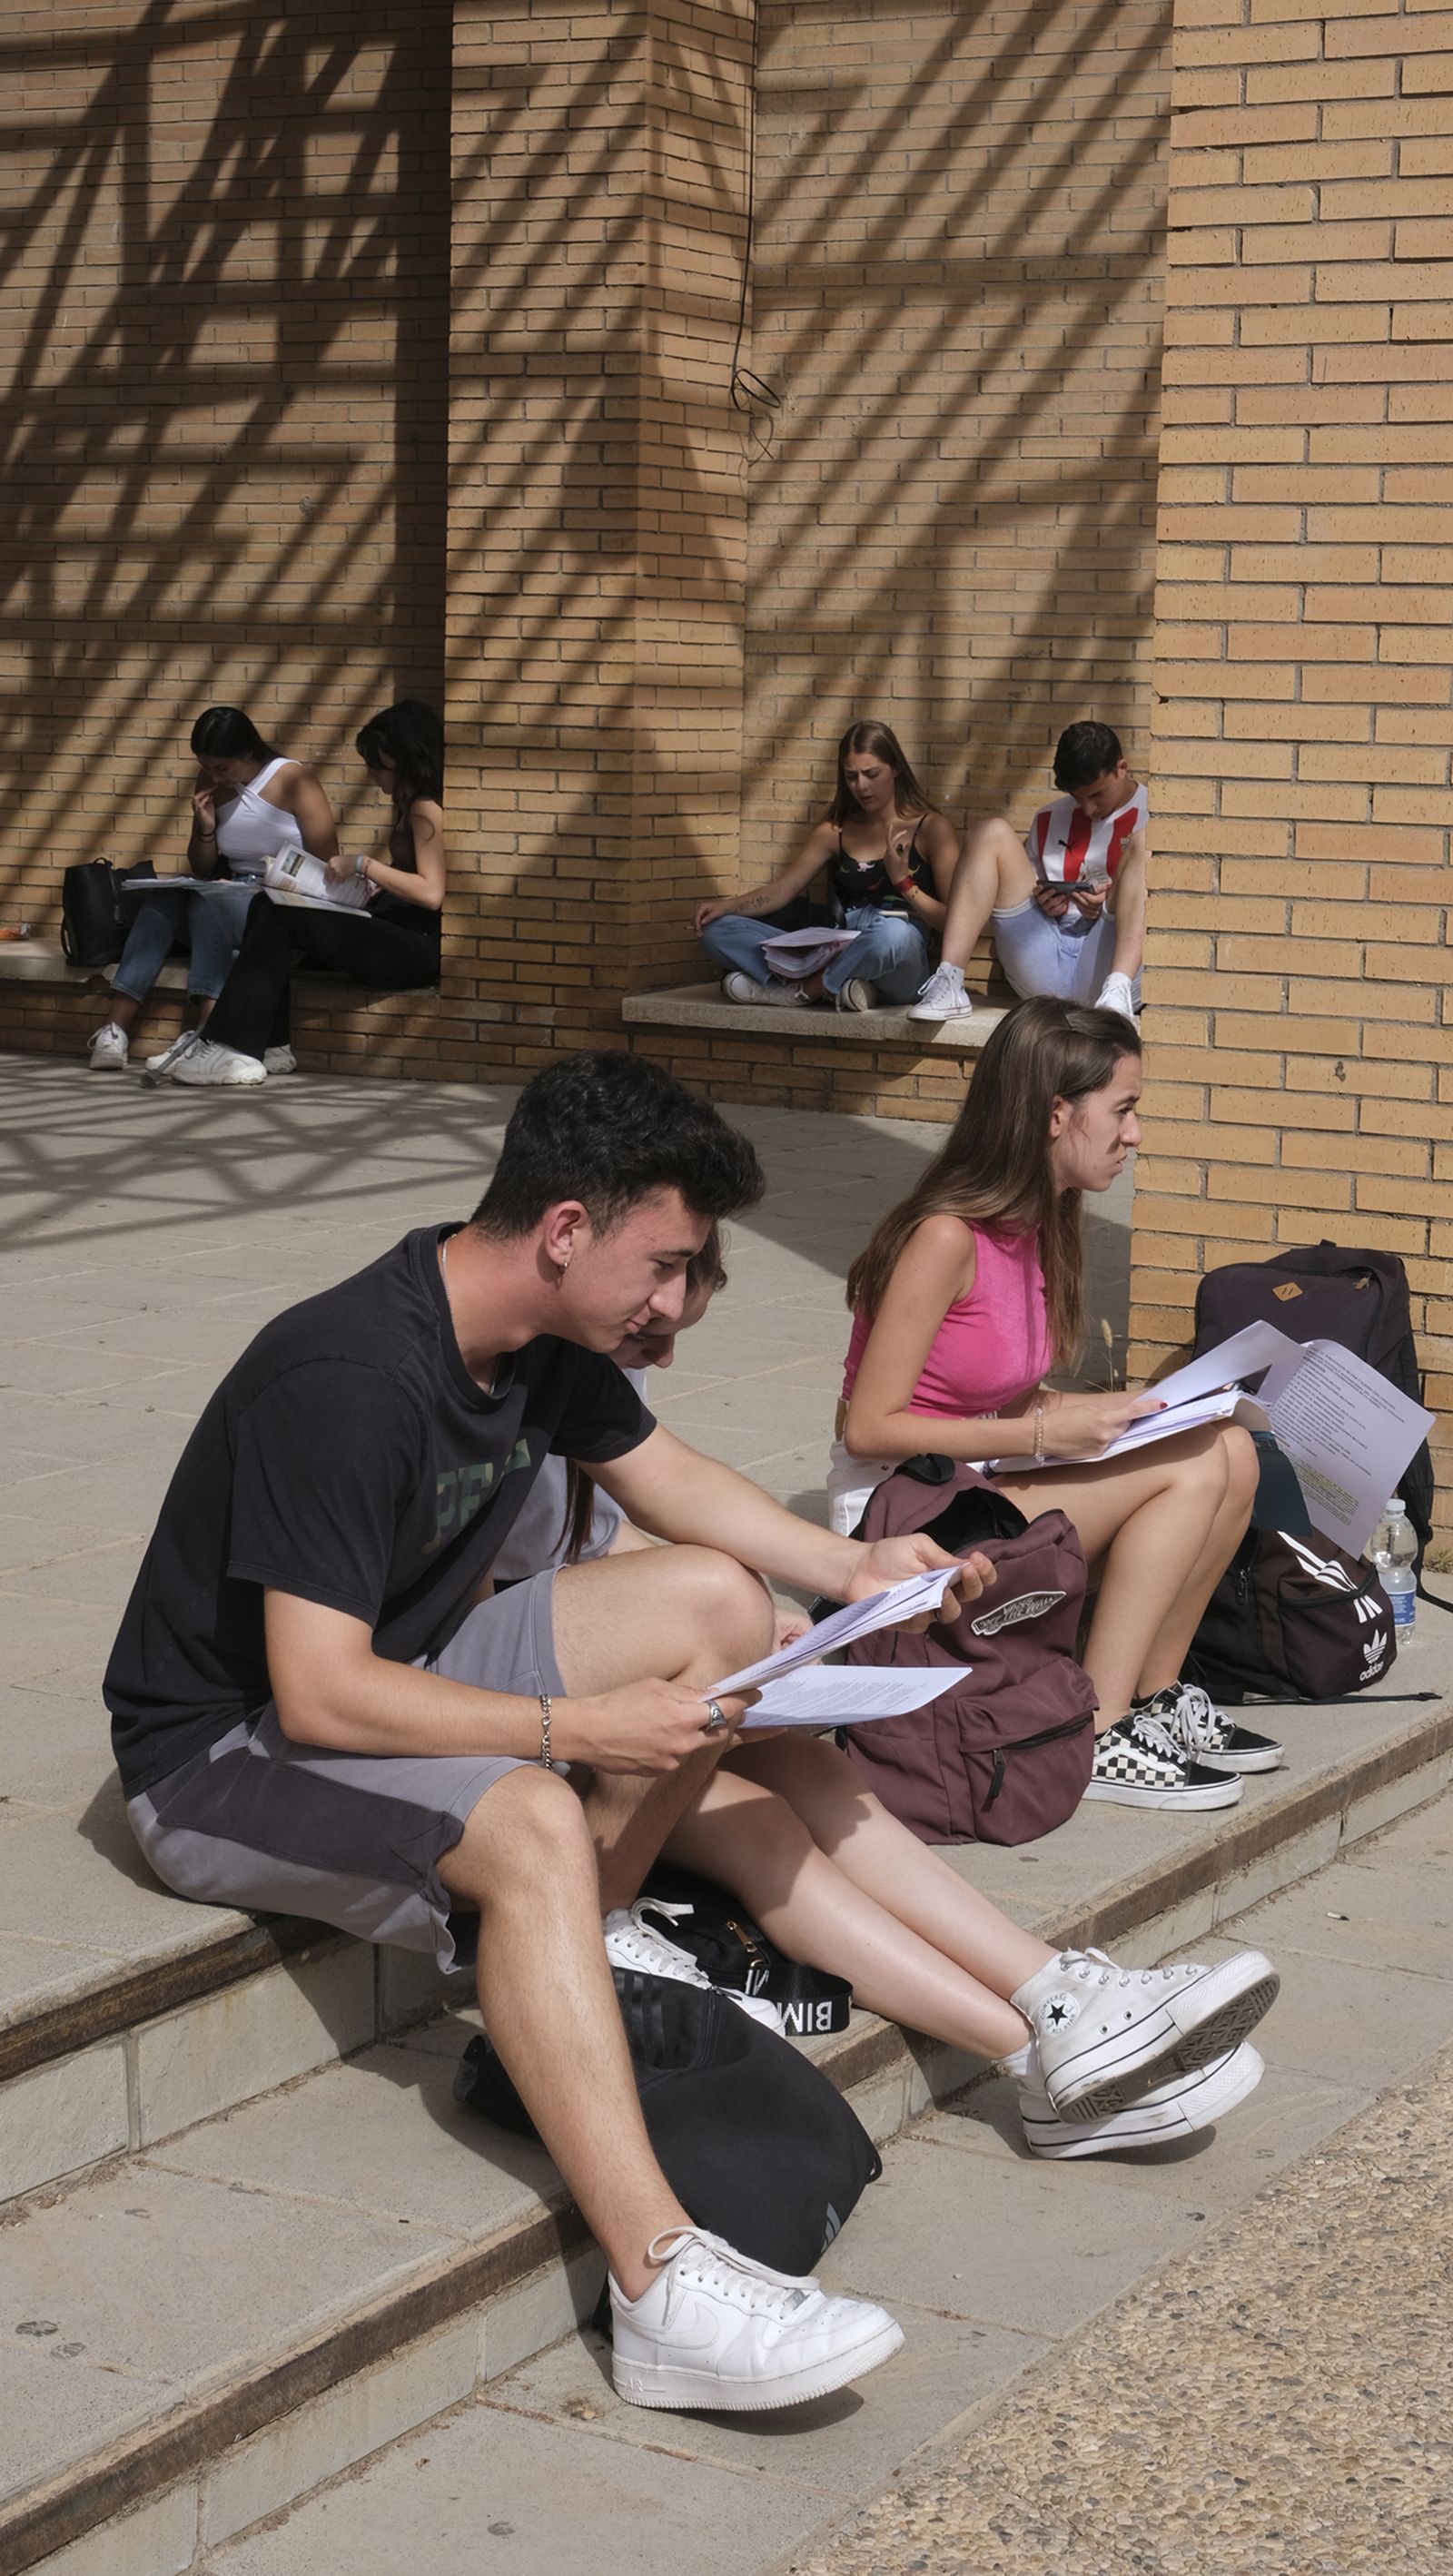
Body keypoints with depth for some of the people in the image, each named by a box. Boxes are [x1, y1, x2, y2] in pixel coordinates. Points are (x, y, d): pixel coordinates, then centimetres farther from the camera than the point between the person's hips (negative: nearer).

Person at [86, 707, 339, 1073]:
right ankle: (117, 1030, -35)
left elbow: (325, 865, -8)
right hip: (231, 893, 6)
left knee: (210, 904, -34)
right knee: (161, 901, -23)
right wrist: (205, 830, -4)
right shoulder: (211, 783, 9)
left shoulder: (294, 778, -7)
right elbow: (201, 871, 14)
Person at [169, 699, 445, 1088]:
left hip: (418, 947, -10)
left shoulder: (426, 809, -12)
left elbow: (431, 893, -24)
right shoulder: (410, 805, 18)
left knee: (279, 918, -17)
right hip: (390, 929, 10)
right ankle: (271, 1045, -7)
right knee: (266, 906, 1)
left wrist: (363, 865, -18)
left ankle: (236, 1051, -18)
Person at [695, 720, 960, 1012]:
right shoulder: (835, 832, 17)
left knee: (893, 933, -43)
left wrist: (903, 883, -15)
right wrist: (725, 906, -5)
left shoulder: (932, 828, 4)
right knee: (715, 930, -11)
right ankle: (836, 986, -27)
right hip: (839, 954, 4)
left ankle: (798, 991, -19)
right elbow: (782, 890, 11)